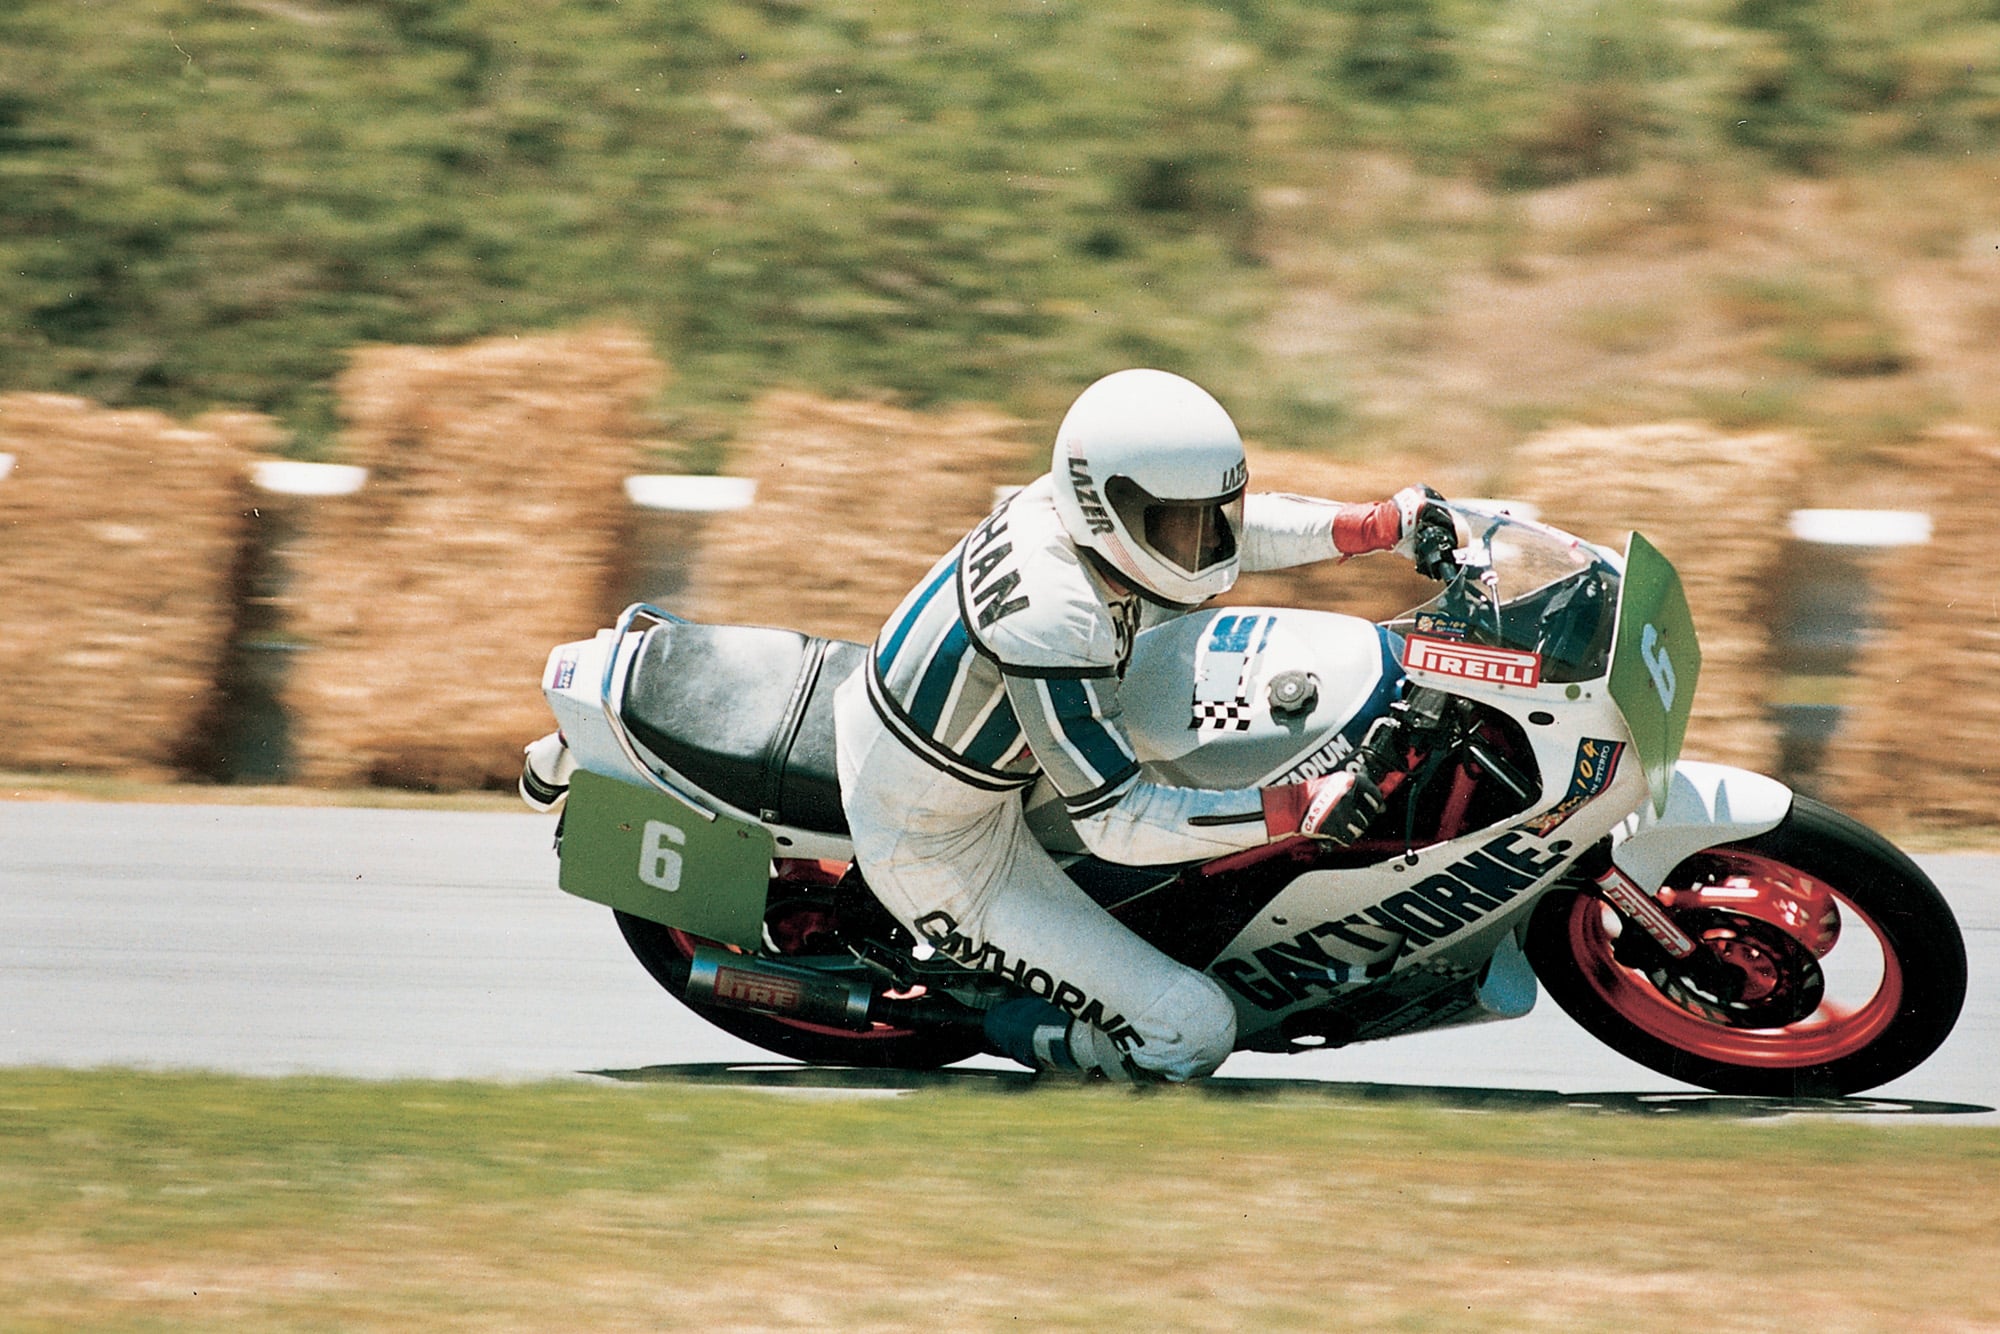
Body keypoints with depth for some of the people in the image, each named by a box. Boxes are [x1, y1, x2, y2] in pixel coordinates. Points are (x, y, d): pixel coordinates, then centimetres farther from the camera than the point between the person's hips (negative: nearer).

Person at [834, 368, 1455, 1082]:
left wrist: (1379, 524, -4)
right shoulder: (1054, 621, -36)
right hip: (935, 852, -9)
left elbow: (1233, 527, 7)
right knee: (1194, 1034, -14)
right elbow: (1115, 821, -32)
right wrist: (1295, 809, -37)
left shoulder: (1073, 497, -12)